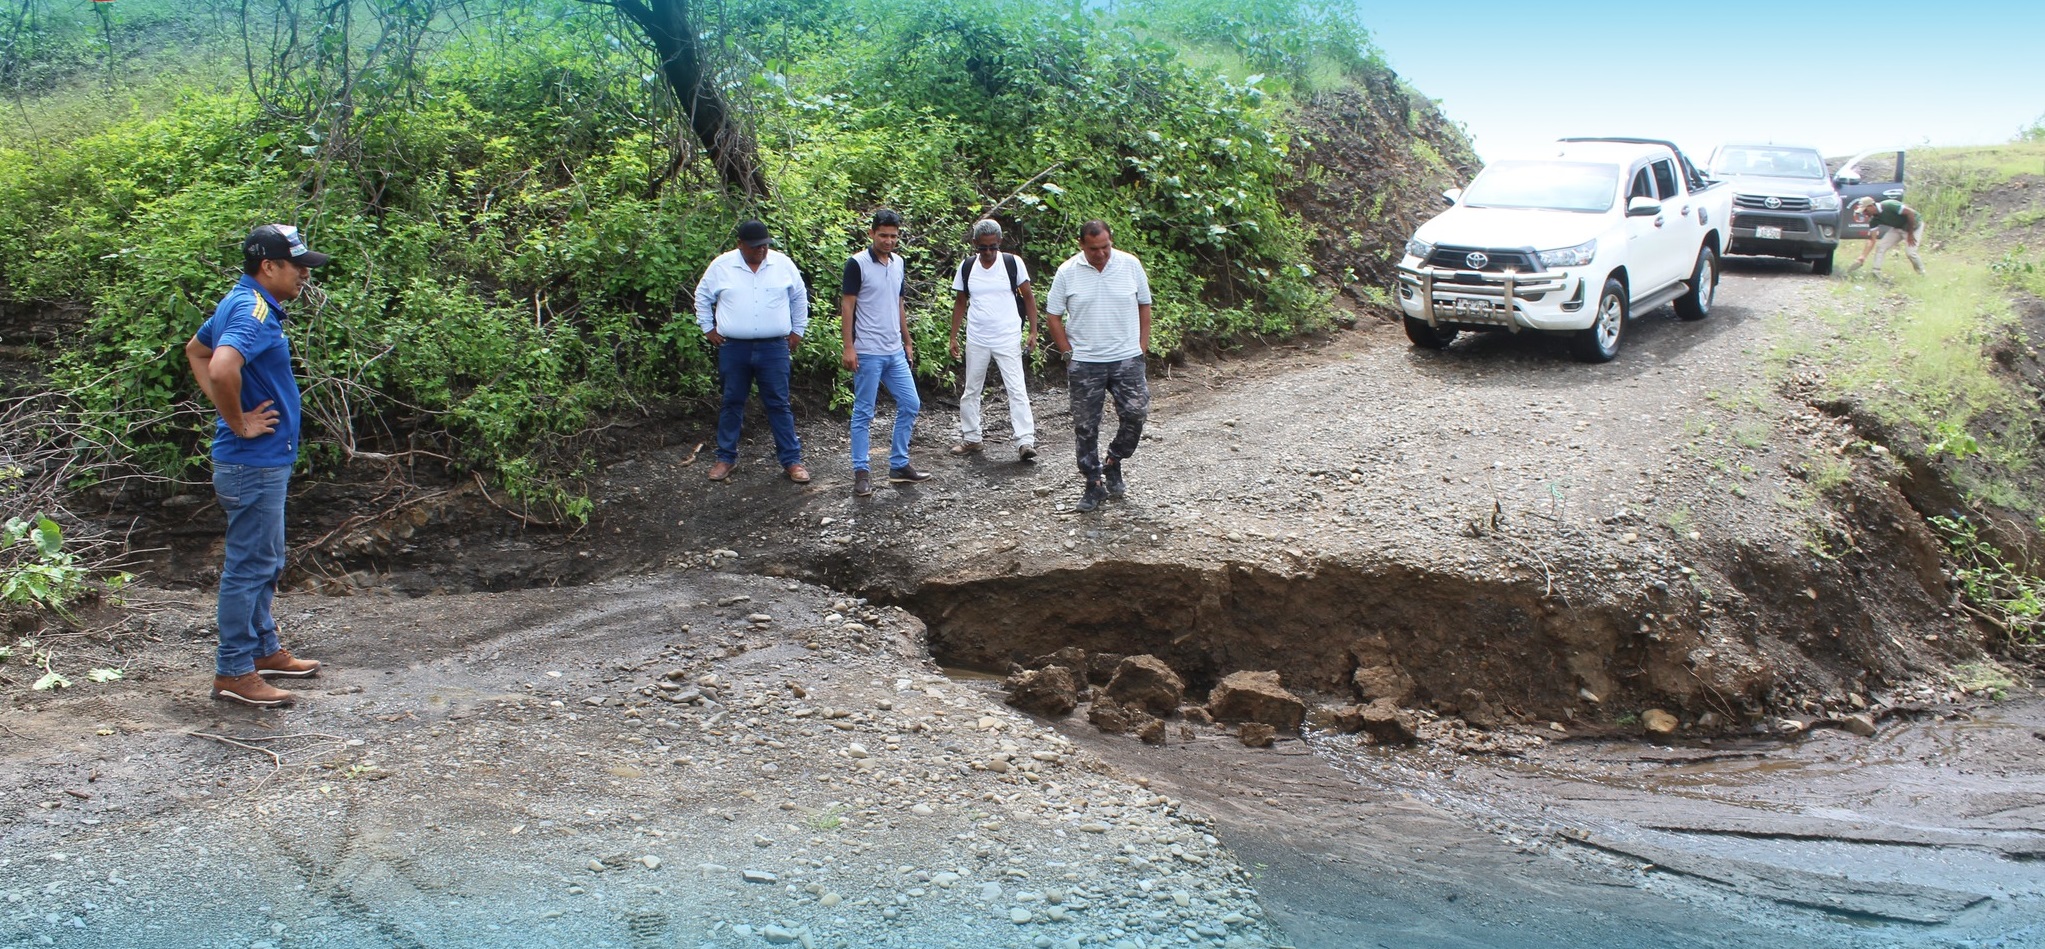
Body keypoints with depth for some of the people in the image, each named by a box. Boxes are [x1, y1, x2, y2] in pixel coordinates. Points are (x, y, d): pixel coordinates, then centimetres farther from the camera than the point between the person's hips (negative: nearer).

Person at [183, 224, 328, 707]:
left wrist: (227, 410, 16)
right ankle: (234, 672, 6)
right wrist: (240, 424, -23)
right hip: (255, 463, -10)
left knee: (266, 563, 20)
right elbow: (222, 369, -38)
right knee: (249, 567, -2)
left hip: (262, 461, 10)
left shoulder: (239, 304, 11)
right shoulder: (254, 312, -20)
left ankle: (264, 649, 32)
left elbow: (196, 350, 27)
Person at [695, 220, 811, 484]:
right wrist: (708, 328, 9)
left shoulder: (782, 263, 1)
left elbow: (799, 296, 14)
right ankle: (726, 457, 22)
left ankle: (791, 460, 8)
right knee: (732, 403, 10)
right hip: (734, 348, 0)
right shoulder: (721, 265, -1)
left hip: (774, 348, 0)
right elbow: (703, 296, 12)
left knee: (779, 404, 3)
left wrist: (797, 330, 12)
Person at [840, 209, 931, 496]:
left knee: (910, 405, 8)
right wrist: (848, 347, -15)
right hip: (868, 353, -7)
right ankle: (861, 472, 7)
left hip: (895, 351, 7)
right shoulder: (857, 263, -10)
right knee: (864, 413, -1)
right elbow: (847, 305, -10)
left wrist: (907, 340, 19)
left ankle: (899, 465, 18)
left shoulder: (899, 263, 10)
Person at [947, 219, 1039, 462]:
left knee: (1017, 390, -9)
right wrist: (953, 337, 8)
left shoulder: (1013, 263, -5)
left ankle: (1025, 442, -12)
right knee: (971, 390, 11)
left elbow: (1028, 296, 1)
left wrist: (1033, 331, -4)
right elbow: (960, 302, 11)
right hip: (976, 340, 3)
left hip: (1008, 339, -3)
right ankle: (970, 438, 23)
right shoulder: (967, 267, 2)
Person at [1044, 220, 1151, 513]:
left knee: (1136, 414, -7)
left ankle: (1113, 464, 18)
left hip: (1126, 358, 1)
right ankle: (1094, 484, 16)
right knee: (1085, 426, 3)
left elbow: (1144, 306, 8)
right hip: (1084, 363, -1)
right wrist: (1069, 354, -2)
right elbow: (1054, 316, 2)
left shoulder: (1130, 264, -2)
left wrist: (1142, 347, 3)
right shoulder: (1067, 272, -5)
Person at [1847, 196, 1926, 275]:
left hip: (1914, 225, -7)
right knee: (1880, 246, -6)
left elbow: (1911, 212, -29)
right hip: (1898, 228, 7)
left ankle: (1922, 274, 8)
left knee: (1910, 251, -16)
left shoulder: (1889, 206, -32)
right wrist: (1862, 257, -22)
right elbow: (1872, 240, -12)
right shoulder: (1875, 219, -11)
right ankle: (1876, 273, 0)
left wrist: (1910, 234, -23)